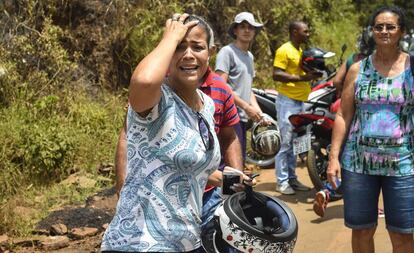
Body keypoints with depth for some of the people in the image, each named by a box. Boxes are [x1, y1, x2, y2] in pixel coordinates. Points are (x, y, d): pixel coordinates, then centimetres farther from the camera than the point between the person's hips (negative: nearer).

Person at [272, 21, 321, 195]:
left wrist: (312, 74, 10)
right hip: (287, 101, -9)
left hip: (300, 101, 9)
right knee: (285, 142, -7)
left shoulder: (301, 51, 18)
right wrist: (301, 78, -23)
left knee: (295, 143, 13)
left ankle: (292, 178, 22)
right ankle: (282, 182, -2)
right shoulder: (284, 50, -10)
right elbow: (276, 74, -19)